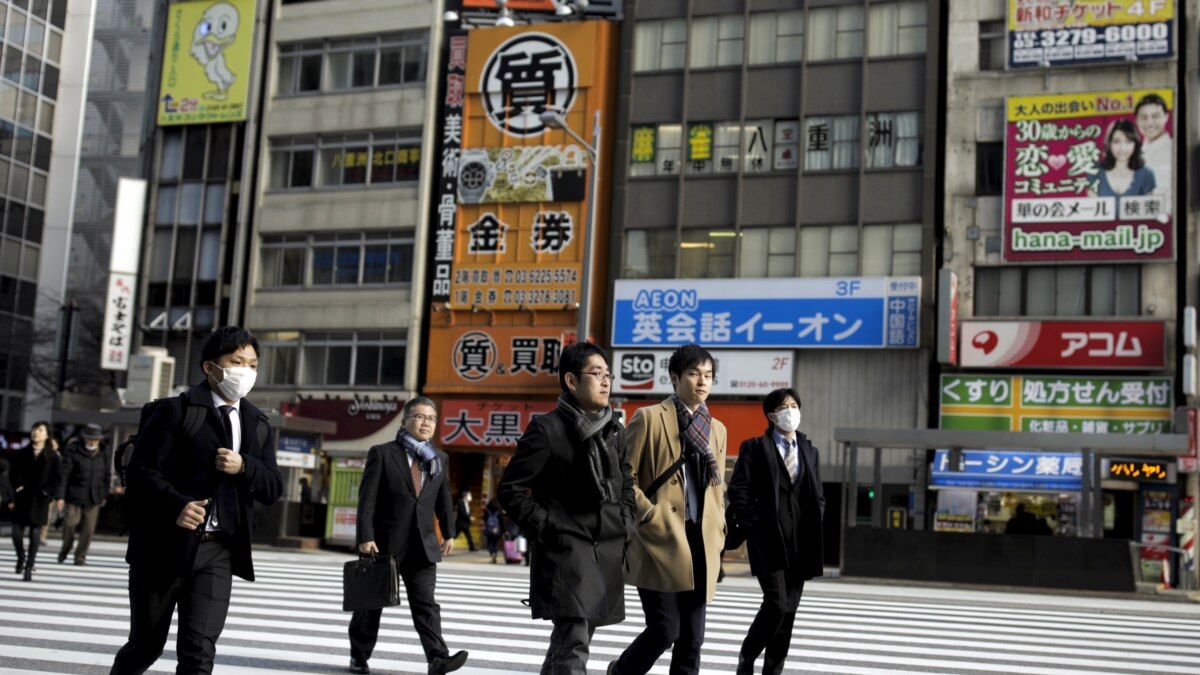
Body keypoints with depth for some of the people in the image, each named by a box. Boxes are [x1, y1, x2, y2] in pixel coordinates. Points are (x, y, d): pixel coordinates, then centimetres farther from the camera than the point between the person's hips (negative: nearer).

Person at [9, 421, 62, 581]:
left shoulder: (53, 456, 0)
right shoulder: (21, 454, 7)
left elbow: (57, 478, 0)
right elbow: (14, 474, 8)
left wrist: (48, 494, -10)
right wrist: (17, 488, -6)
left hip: (40, 501, -2)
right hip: (22, 499, 2)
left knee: (35, 534, -2)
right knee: (16, 533, -2)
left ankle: (29, 568, 4)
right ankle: (21, 557, 27)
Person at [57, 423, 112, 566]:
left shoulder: (105, 453, 3)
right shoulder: (73, 450, -7)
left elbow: (107, 475, 10)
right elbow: (64, 473, -9)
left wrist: (104, 495, 9)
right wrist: (60, 495, -13)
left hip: (94, 497, 3)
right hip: (75, 495, -2)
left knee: (89, 528, 2)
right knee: (70, 522, -5)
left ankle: (80, 557, 13)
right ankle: (65, 549, 23)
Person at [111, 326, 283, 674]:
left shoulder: (258, 424, 12)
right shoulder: (176, 411, -4)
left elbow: (273, 488, 10)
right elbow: (141, 470, -11)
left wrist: (244, 467, -11)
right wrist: (176, 505, -27)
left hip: (218, 550, 3)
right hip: (164, 545, -3)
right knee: (146, 645, 11)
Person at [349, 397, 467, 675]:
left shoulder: (440, 460, 10)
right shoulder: (382, 454, -3)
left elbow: (443, 500, 16)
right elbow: (367, 499, -7)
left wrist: (448, 533, 11)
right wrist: (365, 537, -14)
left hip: (422, 545, 2)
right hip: (384, 542, -2)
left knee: (425, 603, -6)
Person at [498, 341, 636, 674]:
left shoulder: (613, 430, 12)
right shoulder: (547, 429, -8)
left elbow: (626, 485, 26)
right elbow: (510, 490, -6)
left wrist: (625, 525, 13)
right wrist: (546, 527, -11)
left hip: (607, 554, 7)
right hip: (565, 550, -7)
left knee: (570, 641, 16)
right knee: (573, 646, -14)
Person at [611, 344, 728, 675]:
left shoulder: (717, 429, 15)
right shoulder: (649, 418, -2)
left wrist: (716, 541, 11)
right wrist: (649, 516, -12)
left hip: (701, 545, 6)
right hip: (661, 539, -5)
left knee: (692, 637, 5)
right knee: (665, 629, -6)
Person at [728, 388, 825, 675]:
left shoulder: (810, 451, 16)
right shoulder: (755, 447, 0)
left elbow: (818, 497, 18)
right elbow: (738, 491, -5)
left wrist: (814, 530, 4)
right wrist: (755, 525, -10)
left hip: (800, 542, 5)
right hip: (768, 540, -5)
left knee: (789, 610, 4)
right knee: (777, 605, -14)